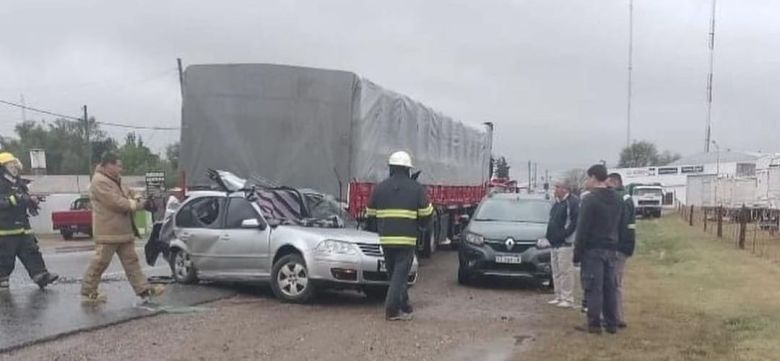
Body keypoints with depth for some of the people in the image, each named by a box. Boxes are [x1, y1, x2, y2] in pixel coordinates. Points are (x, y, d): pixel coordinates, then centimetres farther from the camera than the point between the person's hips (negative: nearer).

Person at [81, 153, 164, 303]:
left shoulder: (115, 180, 18)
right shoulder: (100, 181, -16)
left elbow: (127, 194, 23)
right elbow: (115, 202, -23)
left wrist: (136, 198, 0)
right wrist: (135, 205, -12)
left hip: (123, 231, 10)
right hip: (108, 233, -10)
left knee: (131, 261, 7)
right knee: (100, 262, -3)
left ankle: (143, 289, 8)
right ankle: (87, 292, 8)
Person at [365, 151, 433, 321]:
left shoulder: (380, 188, 8)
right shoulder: (416, 188, 0)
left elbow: (370, 215, 12)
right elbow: (426, 215, 1)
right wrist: (420, 225, 21)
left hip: (386, 239, 3)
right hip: (407, 239, -3)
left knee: (395, 274, 14)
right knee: (400, 274, -1)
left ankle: (404, 308, 22)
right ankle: (392, 310, -7)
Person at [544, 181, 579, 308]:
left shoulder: (573, 202, -11)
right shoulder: (557, 203, 19)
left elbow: (575, 221, -19)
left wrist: (564, 234, -19)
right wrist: (549, 235, 13)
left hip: (565, 244, -10)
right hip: (555, 243, 10)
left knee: (566, 271, -8)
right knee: (556, 272, 13)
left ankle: (568, 299, -4)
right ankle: (558, 297, 20)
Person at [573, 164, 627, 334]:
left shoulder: (590, 199, -13)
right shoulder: (617, 199, 12)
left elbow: (583, 229, -15)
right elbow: (622, 226, 16)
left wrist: (577, 252, -10)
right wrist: (615, 243, 19)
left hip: (593, 250, -7)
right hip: (611, 250, 7)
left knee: (594, 288, -4)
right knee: (610, 287, 11)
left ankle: (594, 324, -1)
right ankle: (612, 324, 15)